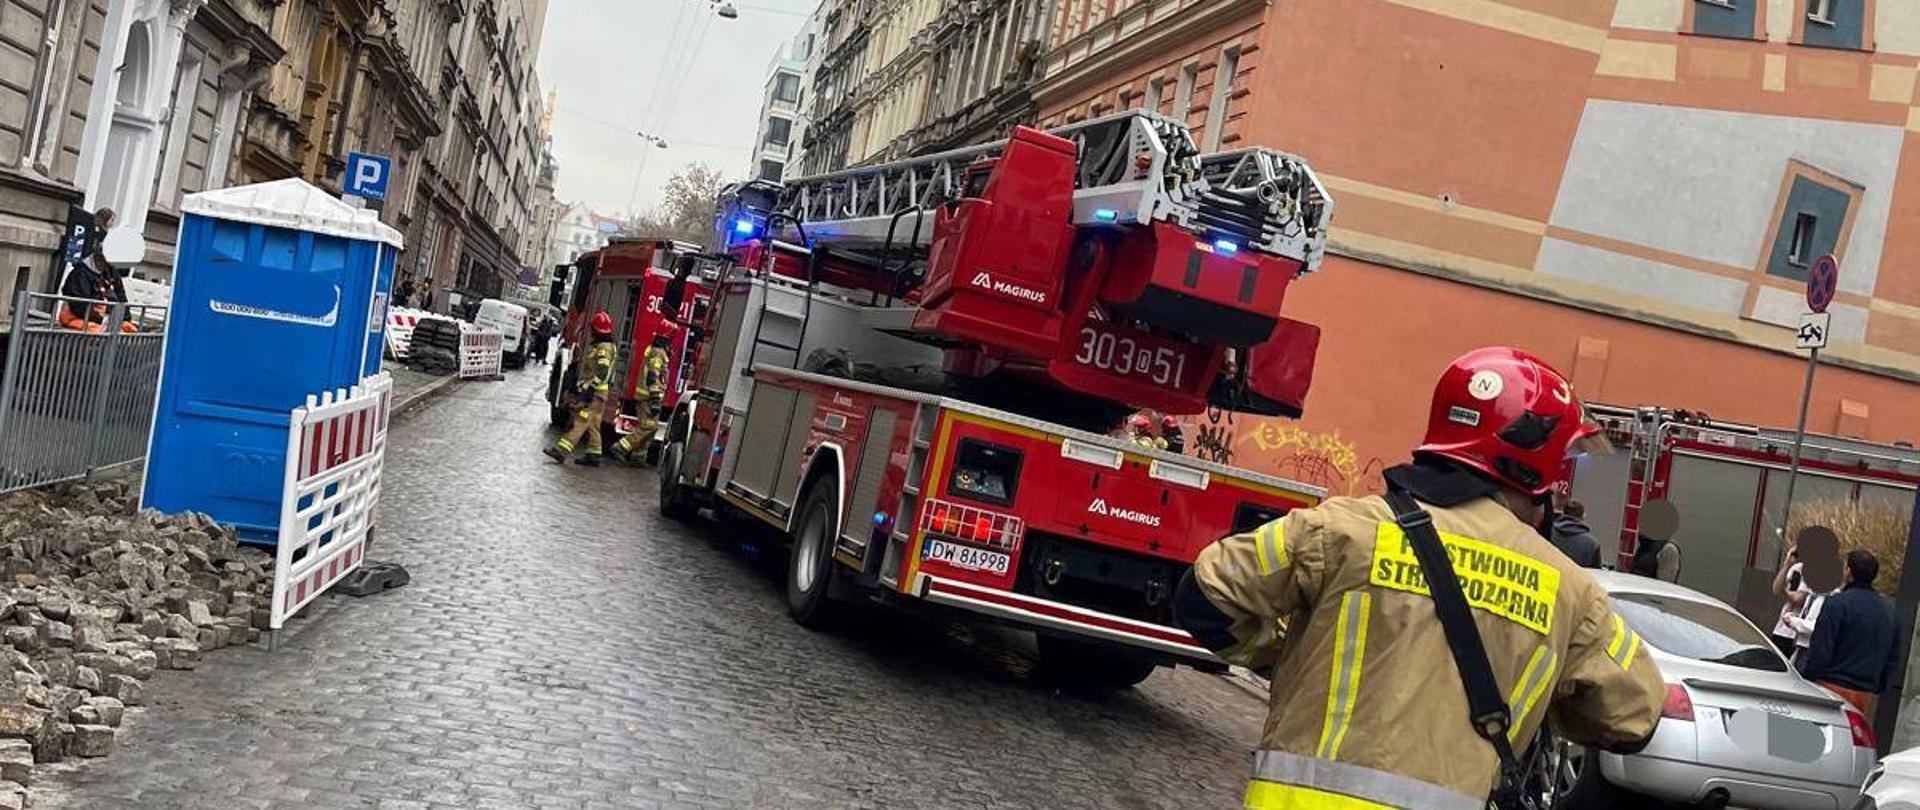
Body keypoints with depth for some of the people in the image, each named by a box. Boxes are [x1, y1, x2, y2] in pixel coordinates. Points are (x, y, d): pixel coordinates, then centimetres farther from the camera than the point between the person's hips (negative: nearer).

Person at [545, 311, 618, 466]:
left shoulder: (605, 348, -16)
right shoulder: (599, 346, 17)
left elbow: (602, 373, -25)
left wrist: (589, 388, -28)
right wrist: (579, 386, 26)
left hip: (593, 393, -11)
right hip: (591, 392, 11)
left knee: (579, 423, -14)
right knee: (592, 425, 12)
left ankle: (561, 451, -20)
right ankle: (593, 455, 15)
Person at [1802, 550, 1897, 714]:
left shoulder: (1837, 603, -12)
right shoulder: (1889, 610, 12)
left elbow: (1820, 652, -13)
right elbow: (1891, 659, 19)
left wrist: (1805, 680, -5)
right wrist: (1878, 687, 25)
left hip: (1833, 687, -7)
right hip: (1864, 694, 7)